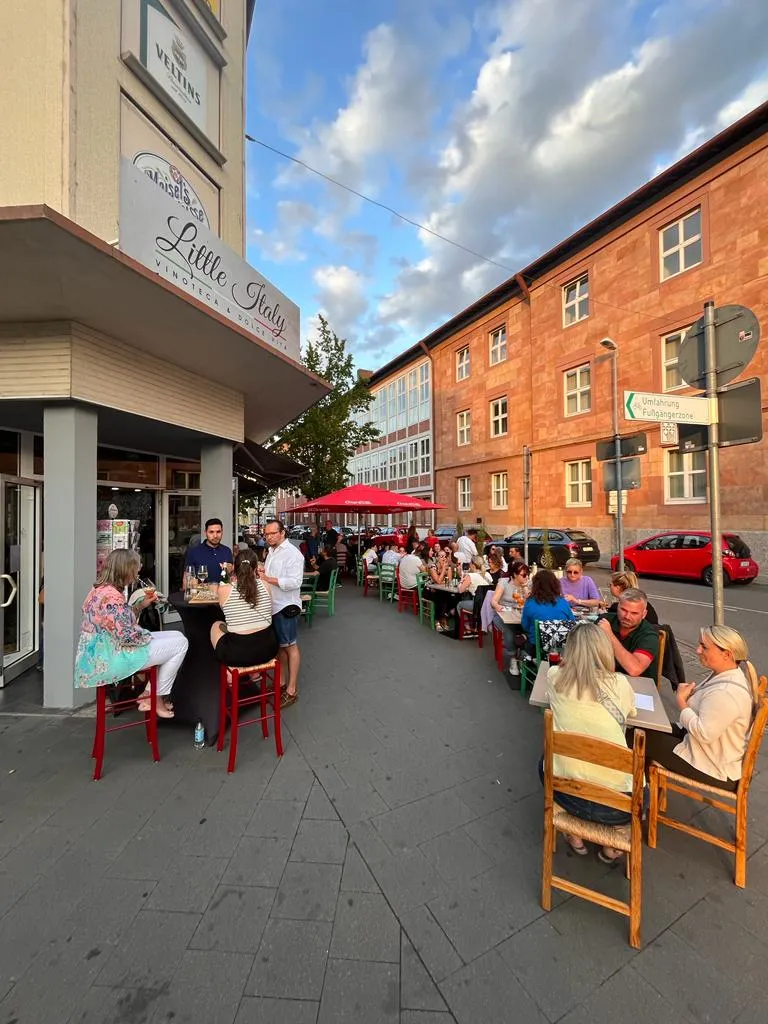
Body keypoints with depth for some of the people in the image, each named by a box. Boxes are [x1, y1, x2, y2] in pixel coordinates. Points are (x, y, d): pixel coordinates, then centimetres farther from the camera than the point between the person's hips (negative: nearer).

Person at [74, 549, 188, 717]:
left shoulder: (101, 589, 8)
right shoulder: (111, 596, -25)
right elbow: (126, 635, -27)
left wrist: (141, 605, 6)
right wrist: (149, 636, -9)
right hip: (111, 658, -11)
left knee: (176, 635, 14)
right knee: (180, 643, -7)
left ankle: (149, 693, 17)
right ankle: (157, 698, 8)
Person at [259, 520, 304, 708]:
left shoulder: (292, 553, -17)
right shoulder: (271, 551, 11)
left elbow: (295, 582, -25)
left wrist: (268, 579, -22)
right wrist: (263, 571, 0)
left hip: (286, 607, -8)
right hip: (273, 606, 8)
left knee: (290, 646, 4)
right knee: (279, 645, 18)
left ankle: (292, 690, 15)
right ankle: (281, 682, 33)